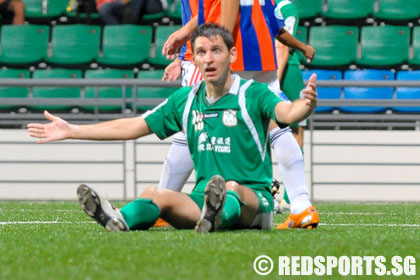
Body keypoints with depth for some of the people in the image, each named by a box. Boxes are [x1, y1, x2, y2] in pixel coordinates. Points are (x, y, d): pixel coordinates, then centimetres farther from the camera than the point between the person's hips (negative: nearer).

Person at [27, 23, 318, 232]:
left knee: (231, 188, -38)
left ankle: (216, 217, -73)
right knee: (156, 194, -23)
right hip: (203, 196, 5)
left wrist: (305, 104, -51)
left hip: (254, 198, -4)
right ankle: (118, 220, -55)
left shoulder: (253, 94, -3)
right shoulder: (185, 100, 13)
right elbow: (135, 126, 19)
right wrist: (72, 131, 18)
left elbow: (285, 112, -25)